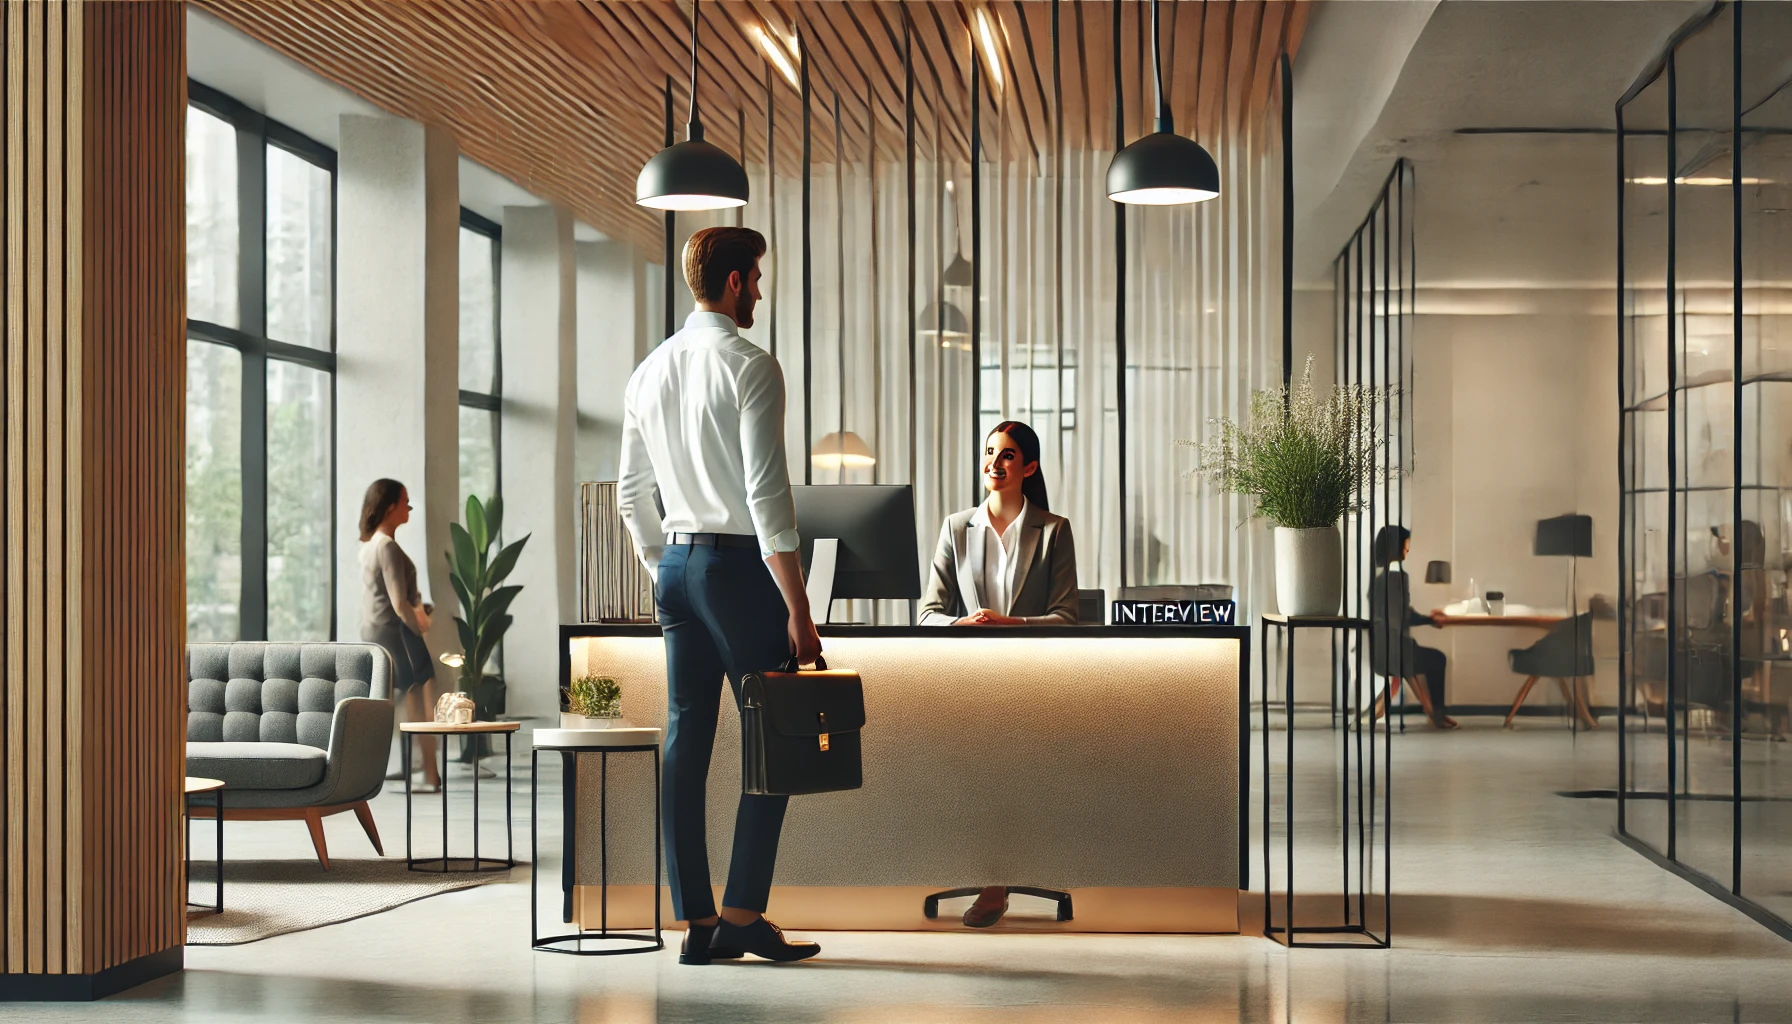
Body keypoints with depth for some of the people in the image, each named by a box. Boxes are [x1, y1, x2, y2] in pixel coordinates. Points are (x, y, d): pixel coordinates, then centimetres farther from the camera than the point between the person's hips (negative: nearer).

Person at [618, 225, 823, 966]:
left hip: (675, 565, 7)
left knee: (686, 739, 6)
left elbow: (632, 495, 15)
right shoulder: (749, 367, -11)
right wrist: (798, 608, -15)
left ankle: (694, 921, 8)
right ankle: (742, 915, -2)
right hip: (738, 565, -7)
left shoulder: (649, 372, 12)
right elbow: (767, 494, -17)